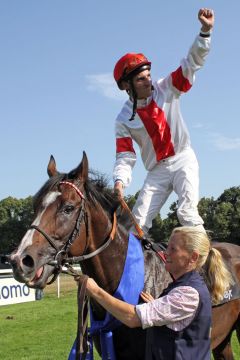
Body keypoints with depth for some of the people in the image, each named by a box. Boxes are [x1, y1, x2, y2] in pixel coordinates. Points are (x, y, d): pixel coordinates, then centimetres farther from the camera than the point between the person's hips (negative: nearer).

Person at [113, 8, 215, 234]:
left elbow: (192, 63, -6)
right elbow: (125, 157, -5)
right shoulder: (124, 120, -2)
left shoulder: (166, 89, -2)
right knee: (138, 221, -2)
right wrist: (120, 181, -24)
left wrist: (205, 31, -20)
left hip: (182, 160, -2)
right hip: (157, 171, 2)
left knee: (187, 211, -21)